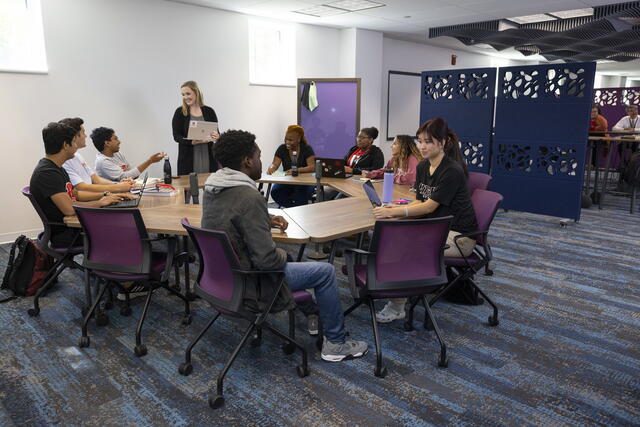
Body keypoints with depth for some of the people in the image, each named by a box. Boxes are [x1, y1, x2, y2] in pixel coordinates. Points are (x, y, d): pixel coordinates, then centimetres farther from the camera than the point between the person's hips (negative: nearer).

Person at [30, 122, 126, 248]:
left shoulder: (57, 168, 13)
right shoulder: (46, 173, -20)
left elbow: (74, 194, 19)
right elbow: (69, 209, -29)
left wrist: (105, 196, 7)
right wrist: (100, 203, -14)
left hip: (72, 226, 10)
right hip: (66, 236, -10)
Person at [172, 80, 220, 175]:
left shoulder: (209, 111, 7)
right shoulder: (180, 112, 3)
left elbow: (217, 133, 10)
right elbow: (176, 136, -2)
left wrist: (216, 137, -15)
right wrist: (192, 142, -20)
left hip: (208, 157, 1)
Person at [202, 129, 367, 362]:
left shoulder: (212, 188, 0)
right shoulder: (249, 197, -28)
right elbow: (266, 259, -28)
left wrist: (267, 220, 11)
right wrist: (283, 254, -6)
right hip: (246, 284, -9)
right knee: (325, 271, 1)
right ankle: (336, 343, 15)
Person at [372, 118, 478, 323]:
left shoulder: (452, 171, -19)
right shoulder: (423, 166, 6)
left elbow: (430, 206, -21)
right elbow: (420, 201, 8)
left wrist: (394, 212, -24)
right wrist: (396, 208, -10)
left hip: (459, 235, -8)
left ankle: (397, 307, -10)